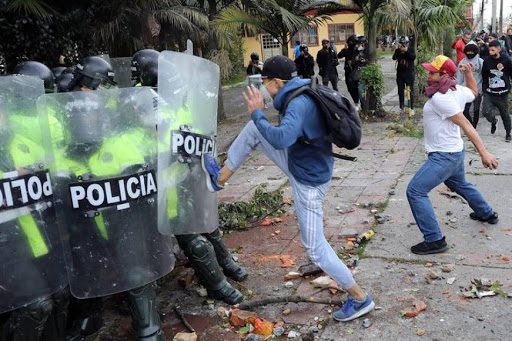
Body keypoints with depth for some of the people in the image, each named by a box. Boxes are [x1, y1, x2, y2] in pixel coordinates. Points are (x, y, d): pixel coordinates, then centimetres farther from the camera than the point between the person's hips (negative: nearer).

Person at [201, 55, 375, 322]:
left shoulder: (299, 104, -28)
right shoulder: (305, 94, 1)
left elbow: (281, 139, -44)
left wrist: (257, 114, -28)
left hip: (308, 181, -9)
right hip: (300, 163, 9)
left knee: (315, 248, 2)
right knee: (253, 129, 5)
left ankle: (360, 298, 18)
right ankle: (220, 178, 19)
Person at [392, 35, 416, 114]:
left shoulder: (411, 51, 1)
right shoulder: (398, 52, 6)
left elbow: (413, 57, -19)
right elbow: (394, 58, -13)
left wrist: (406, 51, -28)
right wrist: (397, 49, -24)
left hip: (409, 73, -3)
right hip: (400, 74, 3)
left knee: (410, 91, -2)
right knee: (400, 91, 8)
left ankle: (412, 108, 3)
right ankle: (401, 107, 18)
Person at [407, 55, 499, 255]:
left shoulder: (439, 98, -23)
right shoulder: (458, 90, 2)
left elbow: (466, 125, -26)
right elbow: (474, 92, 27)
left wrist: (483, 153, -27)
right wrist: (468, 73, 15)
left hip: (444, 156, -10)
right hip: (454, 152, 10)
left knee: (415, 191, -13)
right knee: (460, 185, 33)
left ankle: (434, 240, -11)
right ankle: (486, 214, 56)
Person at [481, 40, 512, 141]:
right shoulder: (487, 61, -1)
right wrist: (484, 89, 8)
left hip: (502, 94, -1)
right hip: (489, 93, 1)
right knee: (486, 112, -15)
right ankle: (493, 121, 20)